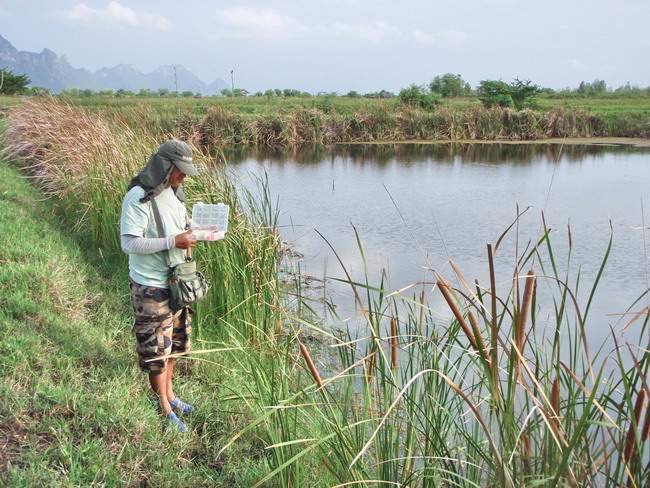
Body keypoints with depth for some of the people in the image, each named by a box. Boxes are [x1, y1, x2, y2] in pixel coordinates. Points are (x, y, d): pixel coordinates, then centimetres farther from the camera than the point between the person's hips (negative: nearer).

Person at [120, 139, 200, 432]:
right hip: (150, 286, -8)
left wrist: (189, 234, 2)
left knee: (173, 341, 20)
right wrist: (172, 241, -28)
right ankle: (164, 408, 18)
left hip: (176, 280, 9)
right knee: (156, 346, 3)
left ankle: (169, 394, 38)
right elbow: (129, 243, -25)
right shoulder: (138, 197, -21)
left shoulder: (174, 193, 7)